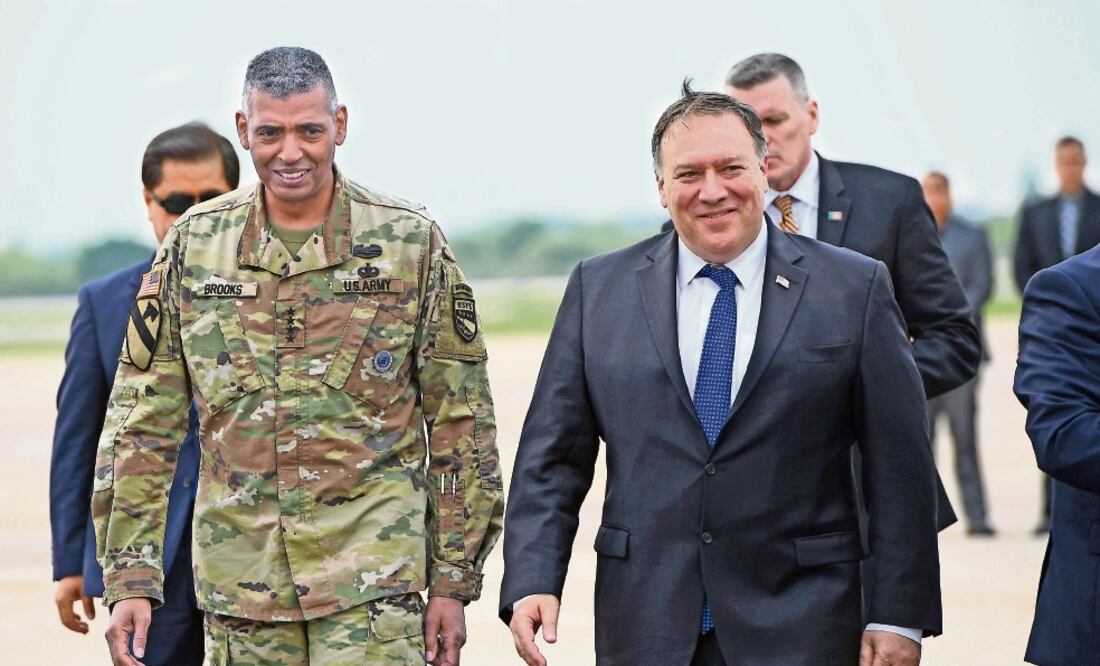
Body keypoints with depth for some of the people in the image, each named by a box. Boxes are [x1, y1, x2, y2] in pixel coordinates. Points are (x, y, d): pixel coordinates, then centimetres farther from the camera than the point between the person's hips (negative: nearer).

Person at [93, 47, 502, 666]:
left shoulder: (411, 241, -1)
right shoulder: (193, 243, 4)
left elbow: (461, 422, 2)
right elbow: (142, 421, 5)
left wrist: (454, 580, -1)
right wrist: (130, 579, 0)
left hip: (373, 577, -2)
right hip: (239, 582, 3)